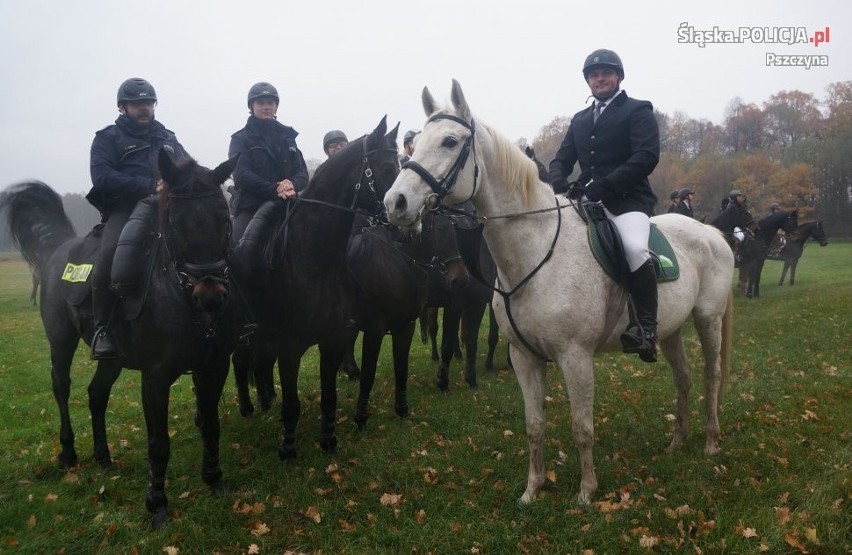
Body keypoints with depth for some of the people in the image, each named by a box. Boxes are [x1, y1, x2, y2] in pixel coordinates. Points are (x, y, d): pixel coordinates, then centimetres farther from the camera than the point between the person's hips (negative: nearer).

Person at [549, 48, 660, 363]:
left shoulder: (638, 111, 3)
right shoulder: (579, 120, 21)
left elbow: (647, 157, -12)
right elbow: (562, 158, 16)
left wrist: (603, 185, -23)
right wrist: (559, 182, -9)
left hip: (627, 199, -6)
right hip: (586, 200, 7)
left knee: (635, 248, -33)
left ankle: (646, 329, -23)